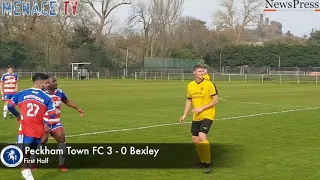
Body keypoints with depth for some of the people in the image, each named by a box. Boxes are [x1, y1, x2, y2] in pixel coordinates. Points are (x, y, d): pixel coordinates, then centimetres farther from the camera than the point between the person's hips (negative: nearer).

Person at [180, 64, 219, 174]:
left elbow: (216, 100, -11)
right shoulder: (190, 86, 5)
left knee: (202, 136, -22)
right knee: (195, 139, 8)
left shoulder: (209, 84, -12)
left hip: (208, 115, -6)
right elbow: (189, 100, 17)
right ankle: (203, 162, 27)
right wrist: (185, 115, 10)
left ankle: (208, 164, -10)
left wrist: (202, 108, -17)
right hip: (196, 117, 6)